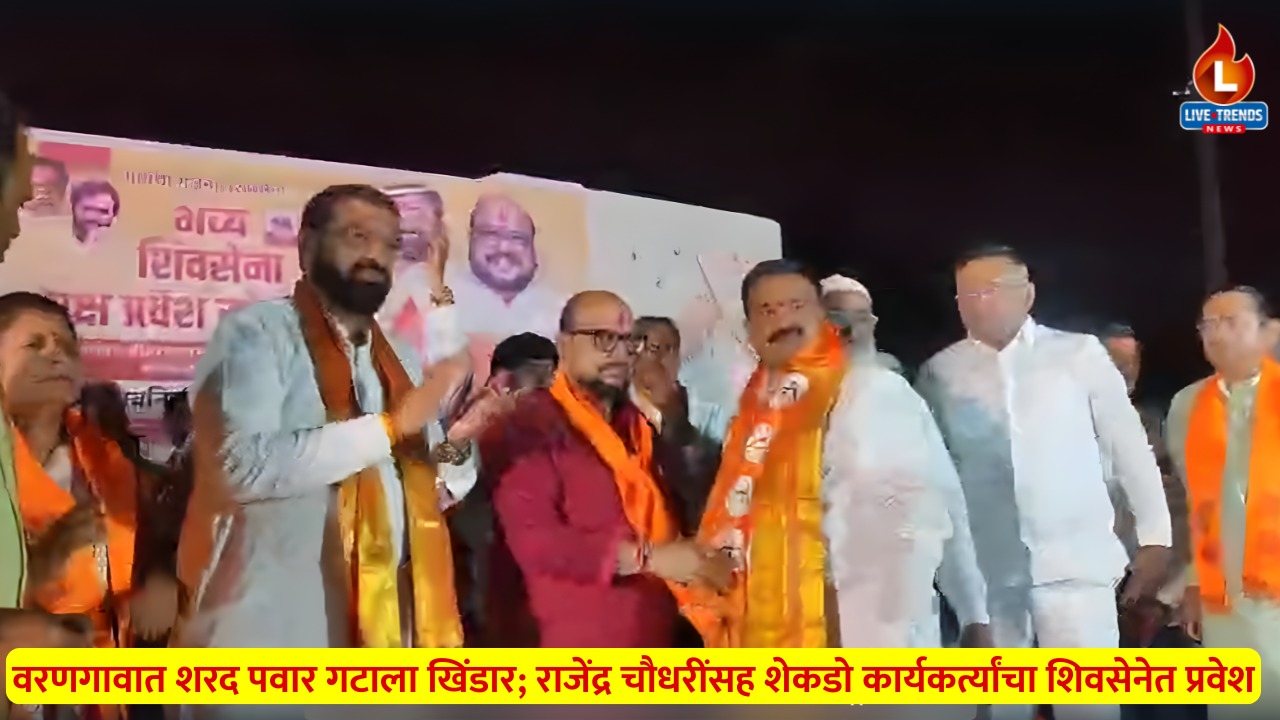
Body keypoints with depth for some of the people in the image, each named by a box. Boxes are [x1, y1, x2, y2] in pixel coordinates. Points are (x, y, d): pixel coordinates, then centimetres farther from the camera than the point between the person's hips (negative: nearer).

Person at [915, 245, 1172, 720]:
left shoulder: (1079, 354, -1)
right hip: (986, 571, 2)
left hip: (1075, 562, -1)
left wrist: (1155, 535, 3)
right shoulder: (940, 372, 3)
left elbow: (1129, 445, 3)